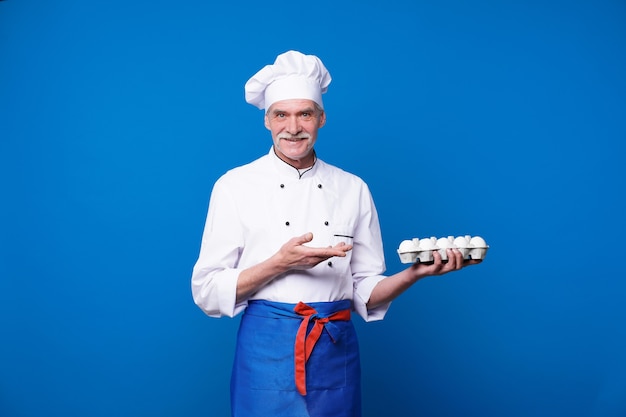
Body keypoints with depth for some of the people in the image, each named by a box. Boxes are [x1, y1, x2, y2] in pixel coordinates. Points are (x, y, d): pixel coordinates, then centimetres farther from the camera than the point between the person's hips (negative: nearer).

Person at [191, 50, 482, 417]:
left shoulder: (353, 190, 4)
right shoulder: (235, 186, -4)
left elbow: (365, 292, 6)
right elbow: (207, 291, -6)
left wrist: (417, 272, -12)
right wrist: (279, 264, -19)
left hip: (337, 352, 3)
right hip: (267, 350, -2)